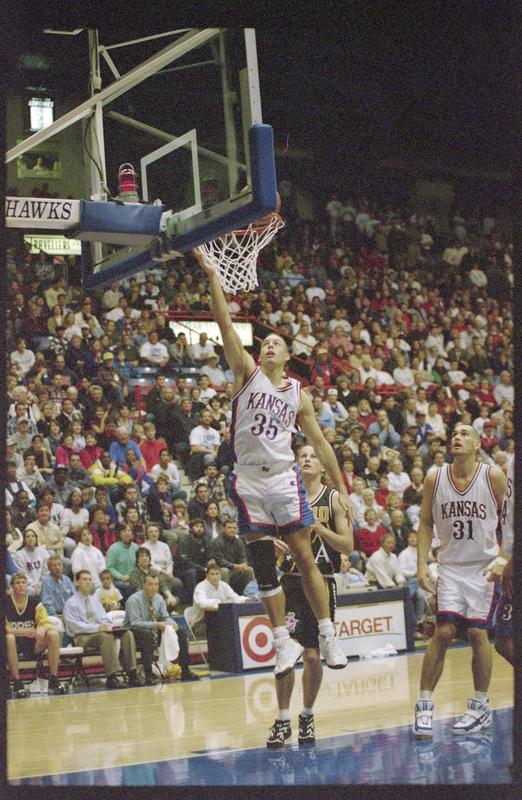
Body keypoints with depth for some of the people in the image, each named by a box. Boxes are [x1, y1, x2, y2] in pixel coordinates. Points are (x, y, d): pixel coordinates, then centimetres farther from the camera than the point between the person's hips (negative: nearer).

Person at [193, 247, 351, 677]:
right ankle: (284, 641, 9)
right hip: (248, 480, 0)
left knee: (305, 557, -2)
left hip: (284, 478, 0)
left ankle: (328, 634, 6)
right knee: (263, 565, 2)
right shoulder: (247, 372, 6)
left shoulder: (299, 394, 10)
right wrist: (213, 276, -13)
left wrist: (342, 488, 7)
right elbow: (226, 324, -4)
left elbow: (320, 442, 12)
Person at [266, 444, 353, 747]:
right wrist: (274, 546, -12)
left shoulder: (334, 499, -2)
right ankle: (283, 720, 2)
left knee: (313, 655, 3)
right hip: (291, 580, 1)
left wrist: (318, 526, -18)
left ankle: (307, 716, 22)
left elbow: (348, 547, -6)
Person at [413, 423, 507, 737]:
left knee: (477, 632, -4)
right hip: (451, 566, 2)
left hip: (485, 567, -1)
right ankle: (424, 706, -1)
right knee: (443, 632, -7)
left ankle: (481, 708, 11)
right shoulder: (435, 478, -3)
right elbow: (426, 523, 5)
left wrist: (504, 560, -11)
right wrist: (422, 564, -3)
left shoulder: (494, 476, -9)